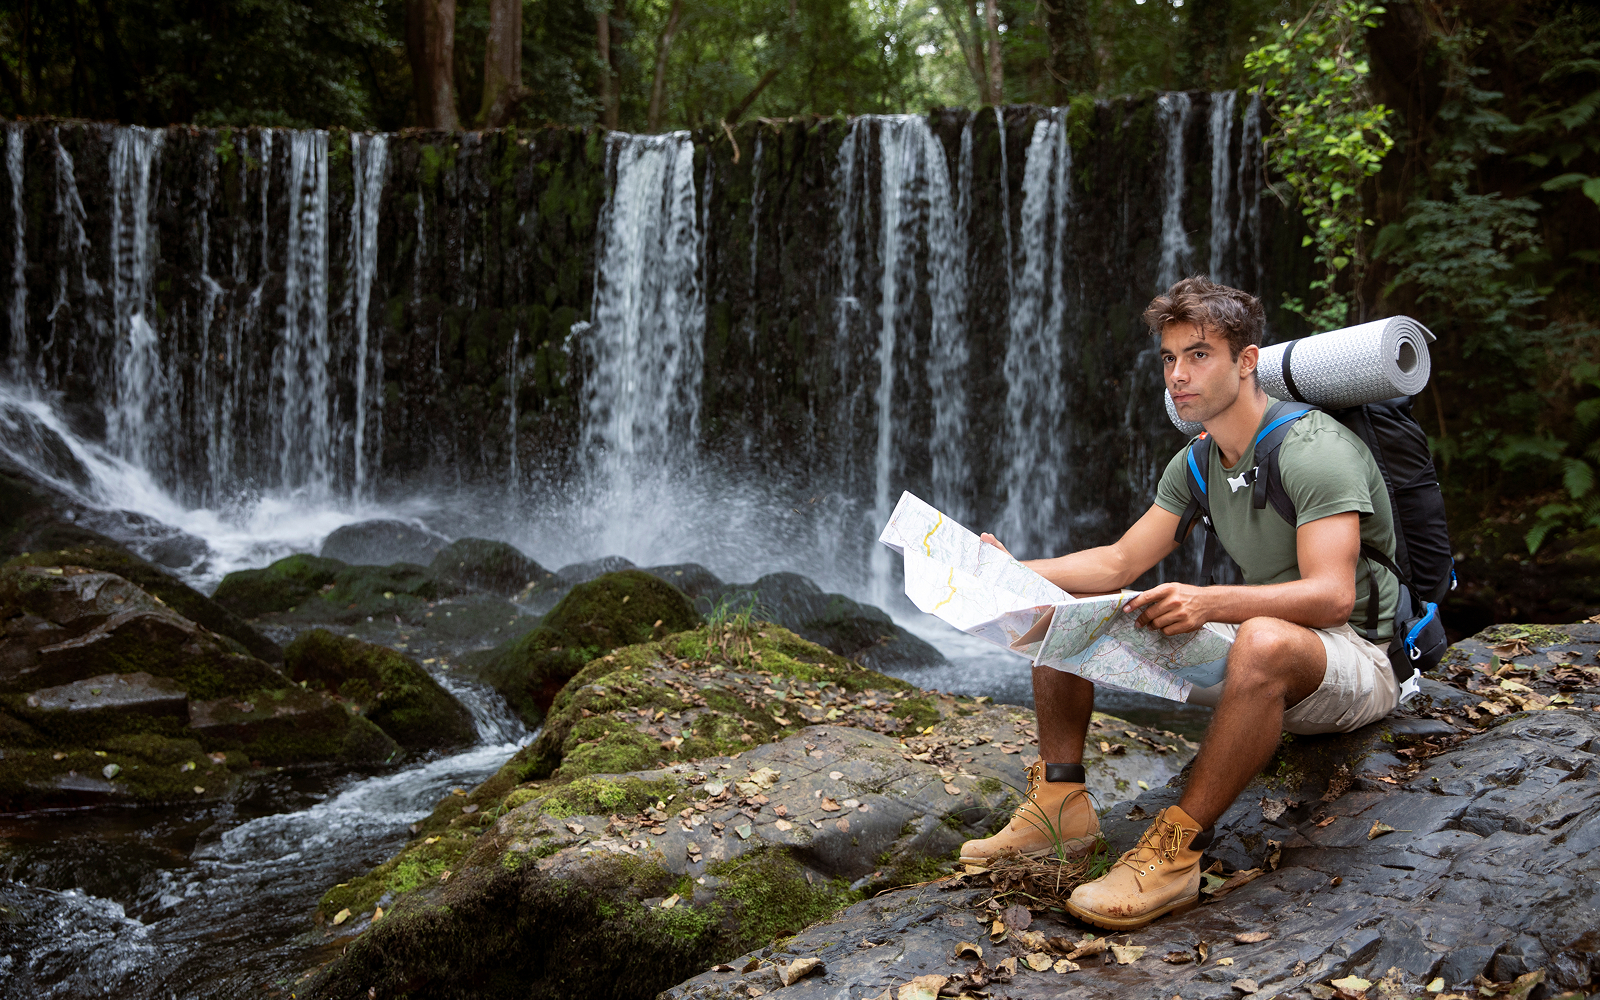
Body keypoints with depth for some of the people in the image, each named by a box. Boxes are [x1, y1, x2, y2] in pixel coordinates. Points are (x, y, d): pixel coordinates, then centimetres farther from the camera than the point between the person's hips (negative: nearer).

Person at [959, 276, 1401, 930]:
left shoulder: (1316, 451, -19)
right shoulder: (1196, 464, 7)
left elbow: (1330, 597, -30)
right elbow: (1118, 563, 6)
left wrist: (1208, 603, -45)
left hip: (1354, 658, -8)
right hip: (1250, 658, 8)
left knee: (1264, 641, -46)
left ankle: (1177, 851, -38)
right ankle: (1060, 801, -6)